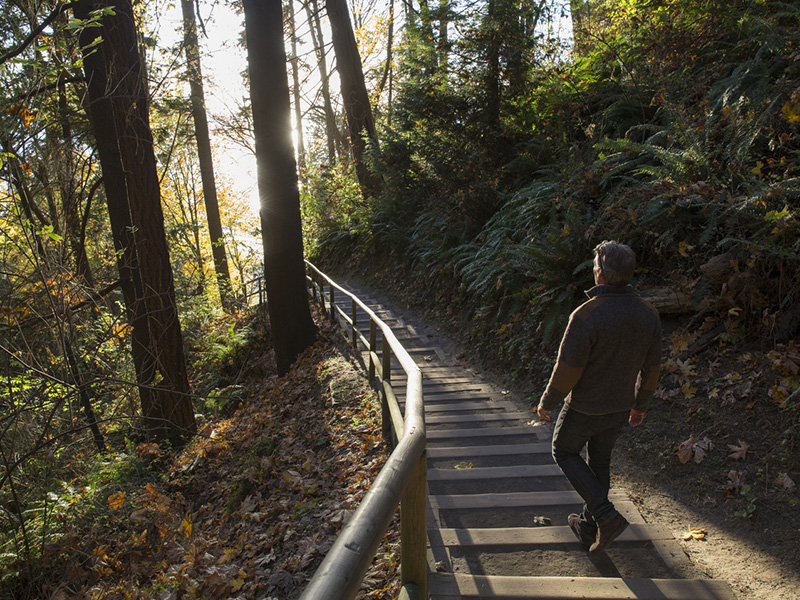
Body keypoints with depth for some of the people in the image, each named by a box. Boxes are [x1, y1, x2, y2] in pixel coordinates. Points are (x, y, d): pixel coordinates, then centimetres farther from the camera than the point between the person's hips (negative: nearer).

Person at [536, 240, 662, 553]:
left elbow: (567, 370, -22)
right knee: (600, 461, 22)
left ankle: (606, 515, 7)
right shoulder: (648, 314, -8)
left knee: (564, 451, 19)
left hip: (585, 407, -6)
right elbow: (651, 368, 3)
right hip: (620, 407, 6)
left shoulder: (586, 316, -28)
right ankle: (588, 527, 37)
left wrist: (547, 403, -6)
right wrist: (641, 404, 18)